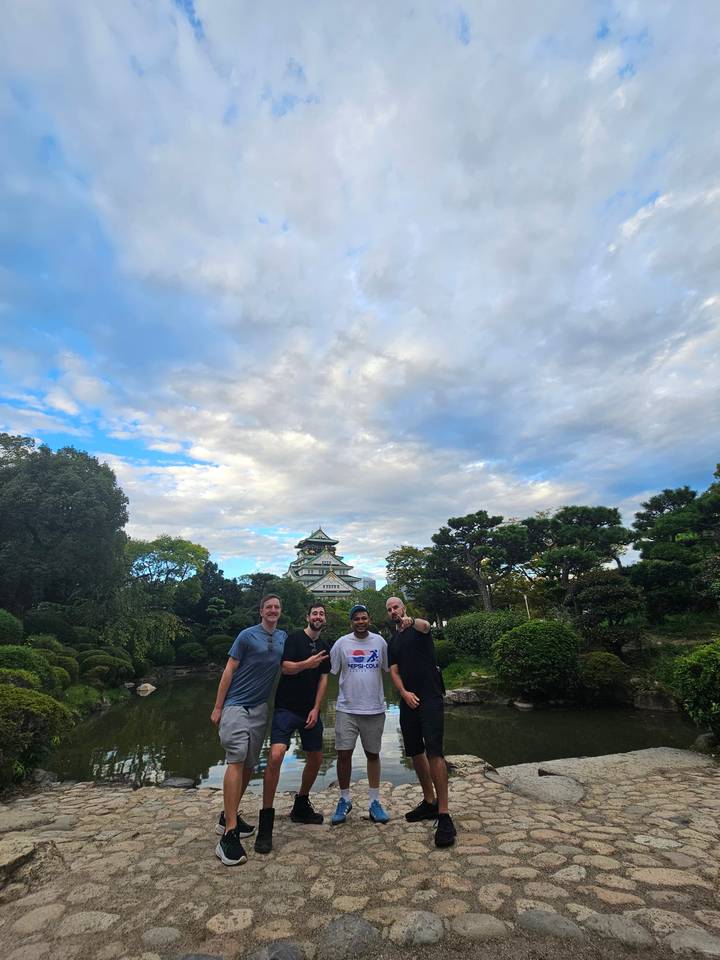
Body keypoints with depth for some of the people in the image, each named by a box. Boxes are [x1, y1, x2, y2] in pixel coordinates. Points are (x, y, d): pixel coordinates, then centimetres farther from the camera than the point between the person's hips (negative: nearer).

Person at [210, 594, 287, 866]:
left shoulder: (284, 637, 8)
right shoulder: (247, 635, -7)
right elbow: (229, 670, -6)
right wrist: (218, 708, -8)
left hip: (260, 709, 6)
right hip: (236, 705, -6)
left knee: (249, 765, 11)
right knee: (236, 761, -15)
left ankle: (229, 816, 27)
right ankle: (229, 834, -12)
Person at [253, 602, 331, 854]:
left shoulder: (325, 647, 10)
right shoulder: (295, 638, -6)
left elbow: (323, 679, 6)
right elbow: (285, 667, -15)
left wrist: (316, 709, -3)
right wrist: (307, 664, -32)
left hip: (310, 711, 6)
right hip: (286, 708, -6)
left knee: (316, 758, 12)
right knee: (275, 755, -20)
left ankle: (301, 807, 35)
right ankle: (265, 825, -7)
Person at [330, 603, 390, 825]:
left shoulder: (379, 642, 0)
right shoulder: (342, 643, -4)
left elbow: (389, 669, 7)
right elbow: (330, 672, 0)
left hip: (375, 709, 1)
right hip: (346, 709, -1)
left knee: (373, 754, 13)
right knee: (343, 754, 2)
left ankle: (375, 802, 27)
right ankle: (344, 799, 24)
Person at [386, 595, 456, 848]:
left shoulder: (418, 627, -1)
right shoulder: (392, 642, 16)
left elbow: (425, 626, -28)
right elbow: (394, 671, 8)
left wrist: (411, 621, -51)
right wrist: (404, 693, -11)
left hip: (430, 698, -6)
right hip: (408, 701, 7)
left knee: (434, 751, -14)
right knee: (415, 752, 12)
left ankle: (444, 815, -9)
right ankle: (429, 802, 27)